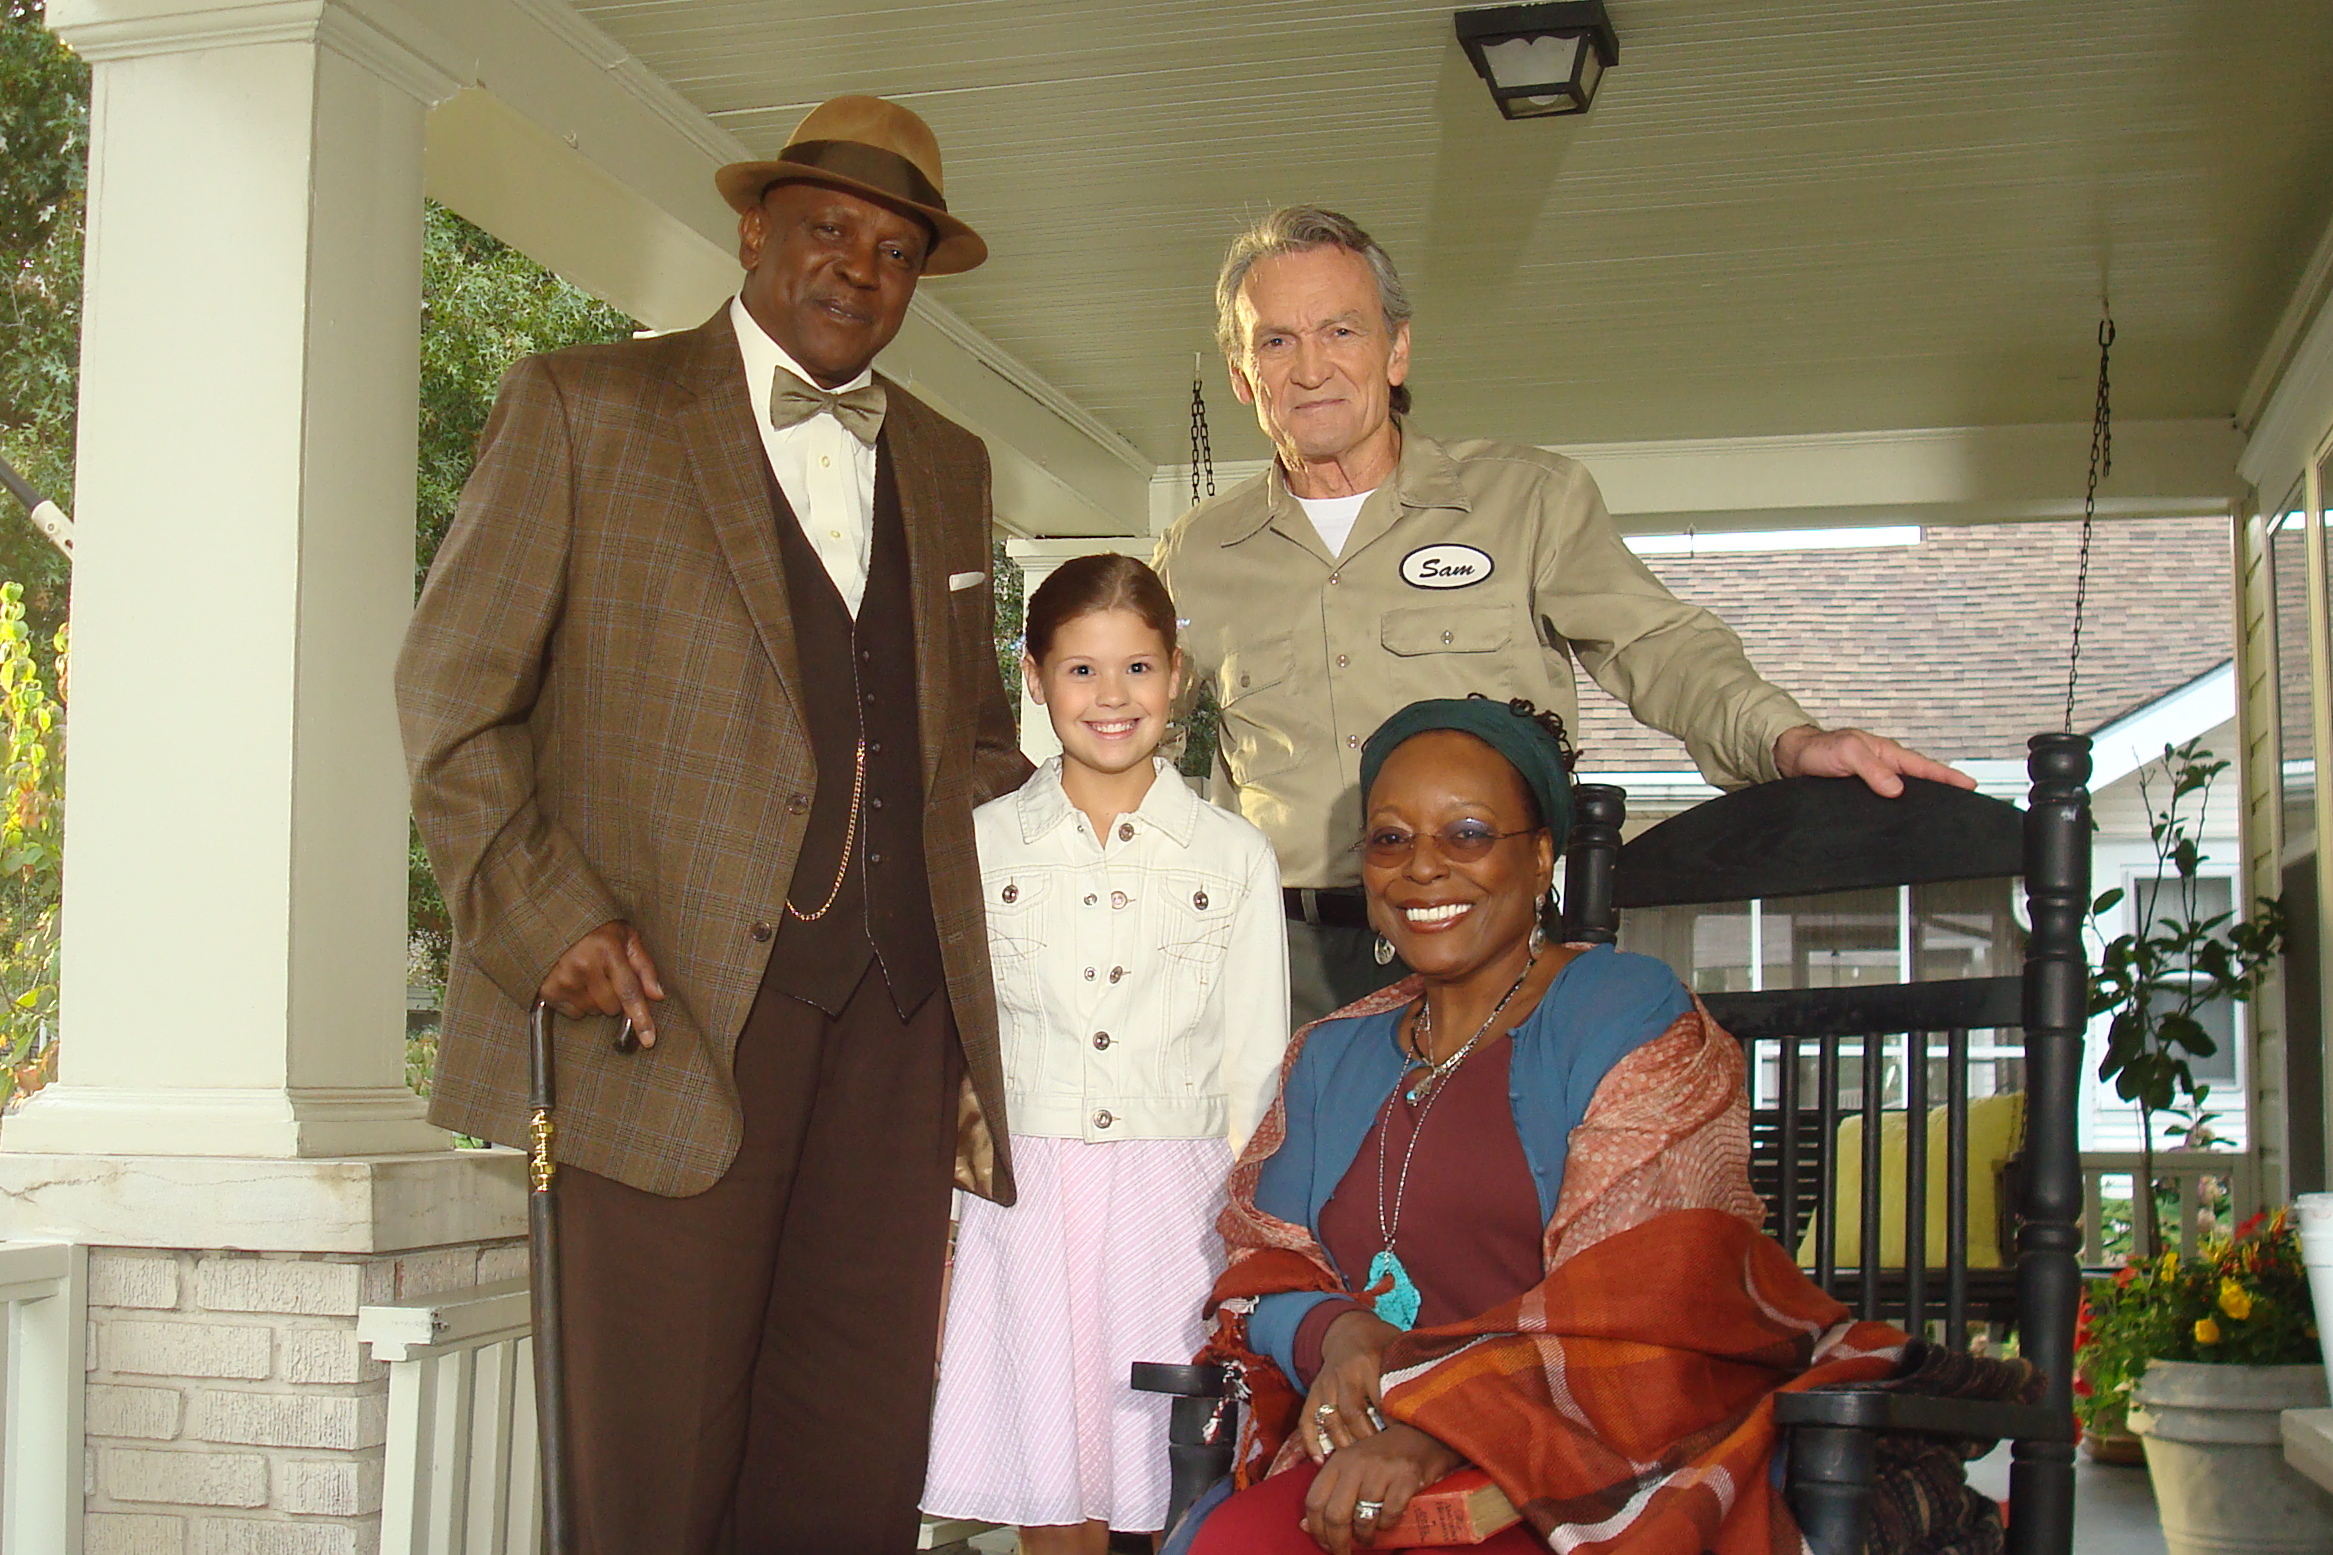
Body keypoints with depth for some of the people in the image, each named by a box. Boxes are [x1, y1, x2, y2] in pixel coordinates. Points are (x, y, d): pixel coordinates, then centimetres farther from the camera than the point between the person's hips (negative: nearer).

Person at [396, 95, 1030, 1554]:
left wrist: (982, 1029, 16)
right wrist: (548, 919, -11)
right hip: (672, 1009, -4)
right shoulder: (584, 406, 5)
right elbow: (453, 697, 2)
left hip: (896, 1022, 5)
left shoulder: (950, 465, 20)